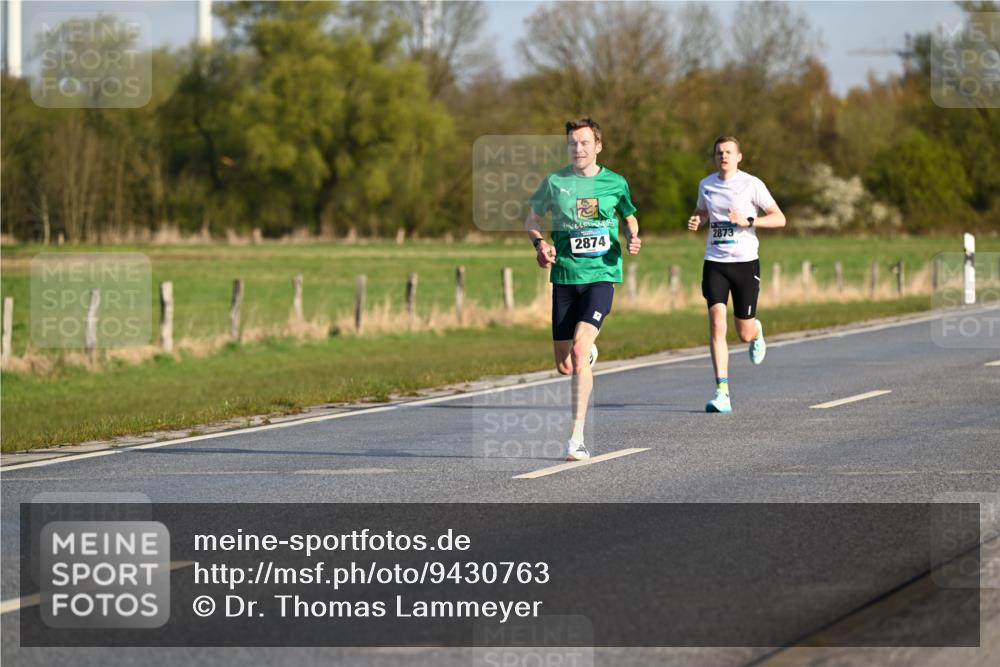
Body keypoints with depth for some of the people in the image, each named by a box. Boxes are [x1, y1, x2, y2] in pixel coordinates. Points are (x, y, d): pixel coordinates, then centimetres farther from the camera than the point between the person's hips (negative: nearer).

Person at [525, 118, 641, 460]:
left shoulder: (615, 183, 4)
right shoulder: (555, 182, 4)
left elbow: (629, 217, 21)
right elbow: (531, 220, 14)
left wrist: (632, 238, -1)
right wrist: (540, 244, -6)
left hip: (601, 275, -2)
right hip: (565, 277, 2)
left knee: (579, 348, -23)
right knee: (565, 366, 6)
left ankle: (577, 437, -19)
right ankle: (590, 351, 47)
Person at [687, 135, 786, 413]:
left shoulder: (751, 184, -6)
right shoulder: (706, 184, 6)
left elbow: (779, 218, -6)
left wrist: (748, 221, -20)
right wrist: (696, 221, 2)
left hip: (745, 262, -2)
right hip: (715, 263, 2)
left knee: (745, 333, 4)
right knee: (717, 324, -16)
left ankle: (756, 332, 46)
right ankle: (722, 393, -17)